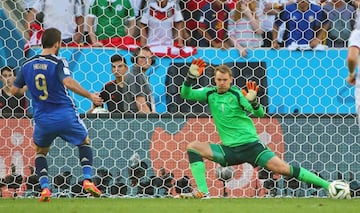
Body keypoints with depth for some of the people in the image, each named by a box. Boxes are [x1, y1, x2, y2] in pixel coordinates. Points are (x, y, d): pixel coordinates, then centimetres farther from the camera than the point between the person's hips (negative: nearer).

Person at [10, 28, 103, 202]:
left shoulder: (28, 65, 3)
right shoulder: (58, 63, -11)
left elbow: (14, 90, 10)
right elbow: (68, 82, -29)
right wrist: (90, 96, -25)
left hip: (42, 120, 3)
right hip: (66, 116, -3)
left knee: (40, 151, 27)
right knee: (84, 142, 23)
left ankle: (44, 188, 7)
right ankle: (87, 180, 7)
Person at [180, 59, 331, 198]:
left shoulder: (237, 94, -7)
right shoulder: (210, 94, 5)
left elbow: (259, 114, -14)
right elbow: (186, 94, -2)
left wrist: (253, 101, -35)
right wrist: (191, 76, -18)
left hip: (251, 145, -4)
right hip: (229, 150, 4)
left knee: (283, 169, -16)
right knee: (193, 147, -10)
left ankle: (327, 185, -12)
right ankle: (203, 193, -15)